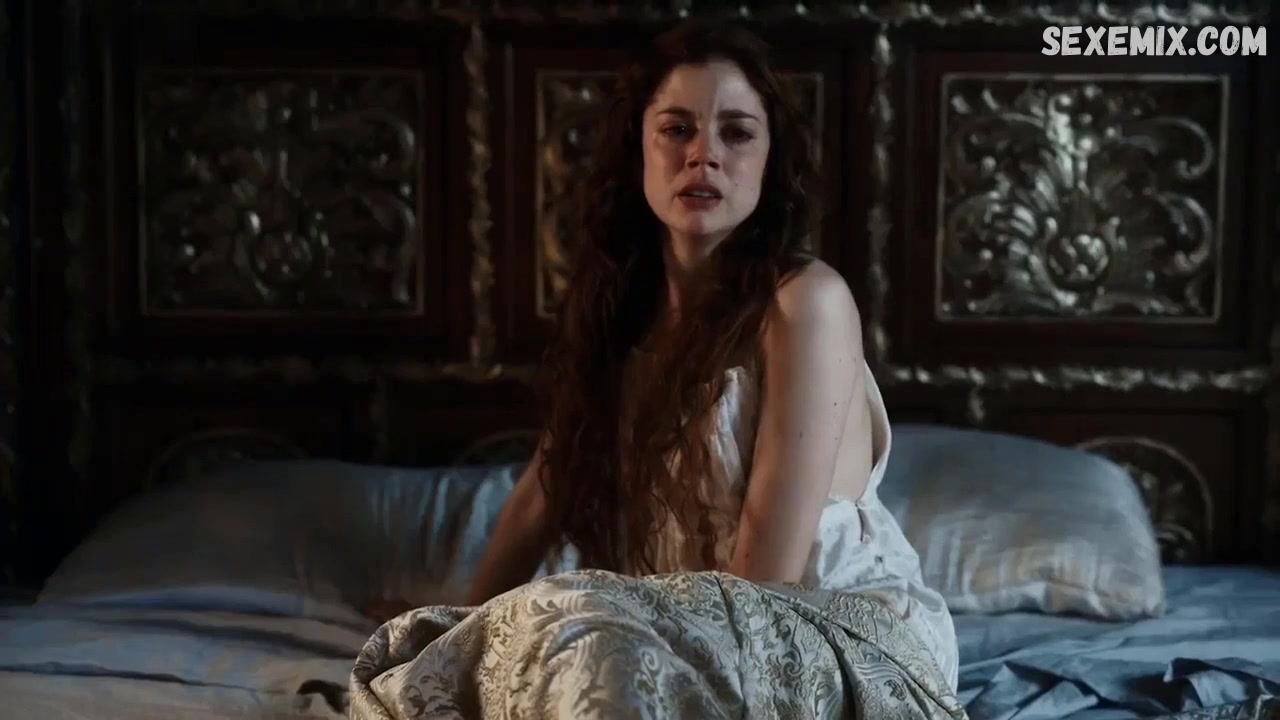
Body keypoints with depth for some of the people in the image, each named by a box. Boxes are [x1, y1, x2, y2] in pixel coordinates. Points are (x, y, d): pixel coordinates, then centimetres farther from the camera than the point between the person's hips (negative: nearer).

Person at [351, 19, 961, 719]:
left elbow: (768, 567, -19)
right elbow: (543, 493, 9)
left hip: (855, 632, -5)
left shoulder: (805, 300, -16)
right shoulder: (621, 303, 6)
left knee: (569, 633, -30)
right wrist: (470, 630, 2)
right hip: (704, 630, 5)